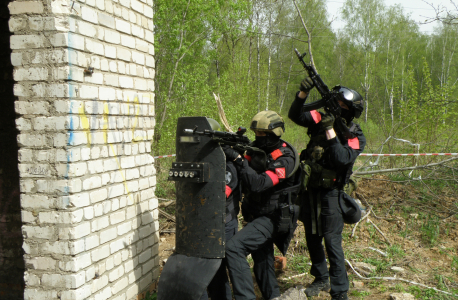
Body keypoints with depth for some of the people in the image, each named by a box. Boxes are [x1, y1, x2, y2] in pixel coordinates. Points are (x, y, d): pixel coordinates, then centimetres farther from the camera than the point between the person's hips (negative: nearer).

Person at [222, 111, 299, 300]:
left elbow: (258, 183, -30)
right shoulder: (258, 149, 4)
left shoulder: (285, 159, -19)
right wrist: (233, 146, -16)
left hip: (271, 218, -8)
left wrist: (238, 159, -30)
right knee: (262, 260, 19)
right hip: (257, 216, 8)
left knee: (233, 248, -23)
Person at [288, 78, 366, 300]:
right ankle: (321, 279, 36)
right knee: (312, 238, 17)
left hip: (330, 193, -5)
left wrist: (330, 130, -30)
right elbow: (296, 116, -11)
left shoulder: (355, 137, -10)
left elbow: (342, 159, -26)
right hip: (309, 190, 5)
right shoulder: (322, 119, 0)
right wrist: (303, 92, -25)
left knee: (333, 242, -5)